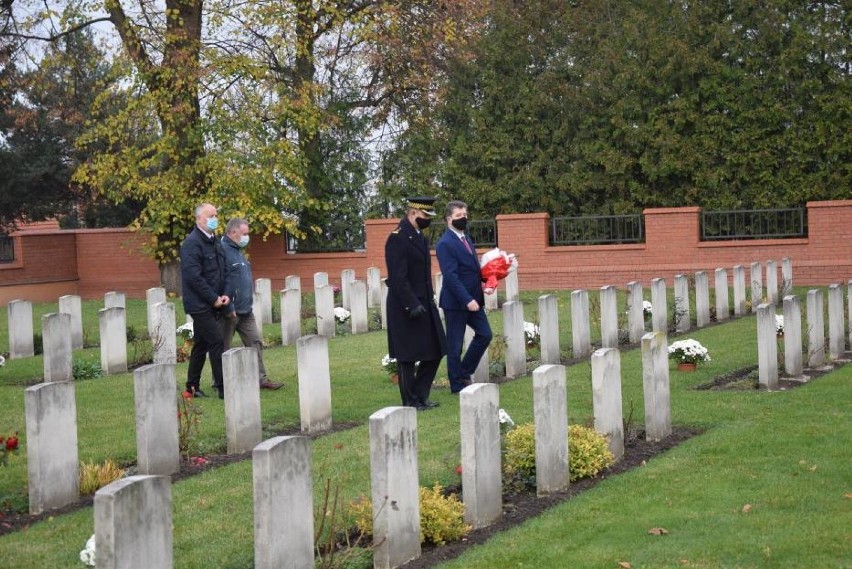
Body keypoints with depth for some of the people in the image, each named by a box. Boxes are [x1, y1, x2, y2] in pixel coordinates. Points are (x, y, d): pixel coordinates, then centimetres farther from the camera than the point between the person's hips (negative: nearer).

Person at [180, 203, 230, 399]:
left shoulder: (215, 242, 14)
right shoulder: (192, 243, -14)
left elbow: (221, 272, 20)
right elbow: (193, 276, -20)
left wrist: (225, 295, 3)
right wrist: (214, 298, -16)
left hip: (212, 304, 9)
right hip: (199, 304, -9)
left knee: (201, 345, 13)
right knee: (216, 342, -11)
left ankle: (192, 387, 21)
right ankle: (223, 388, -8)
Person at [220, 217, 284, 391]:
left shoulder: (238, 251, 16)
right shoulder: (223, 250, -16)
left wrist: (248, 302, 18)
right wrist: (228, 308, -22)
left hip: (245, 311, 10)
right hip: (229, 312, -9)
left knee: (255, 342, 8)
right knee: (223, 348, 1)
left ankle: (261, 379, 12)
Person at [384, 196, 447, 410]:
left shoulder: (418, 236, 13)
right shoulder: (397, 239, -16)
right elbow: (397, 278, -21)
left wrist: (429, 300, 14)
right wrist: (412, 305, -24)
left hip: (424, 304, 9)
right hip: (406, 309, -9)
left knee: (434, 352, 12)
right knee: (408, 358, 2)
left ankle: (420, 396, 23)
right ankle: (410, 402, 12)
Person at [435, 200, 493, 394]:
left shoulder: (466, 238, 13)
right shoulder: (445, 244, -15)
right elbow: (450, 276, -21)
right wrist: (467, 300, -26)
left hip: (472, 299, 9)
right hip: (455, 302, -9)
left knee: (484, 334, 9)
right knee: (455, 344, 1)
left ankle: (464, 372, 22)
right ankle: (457, 384, 12)